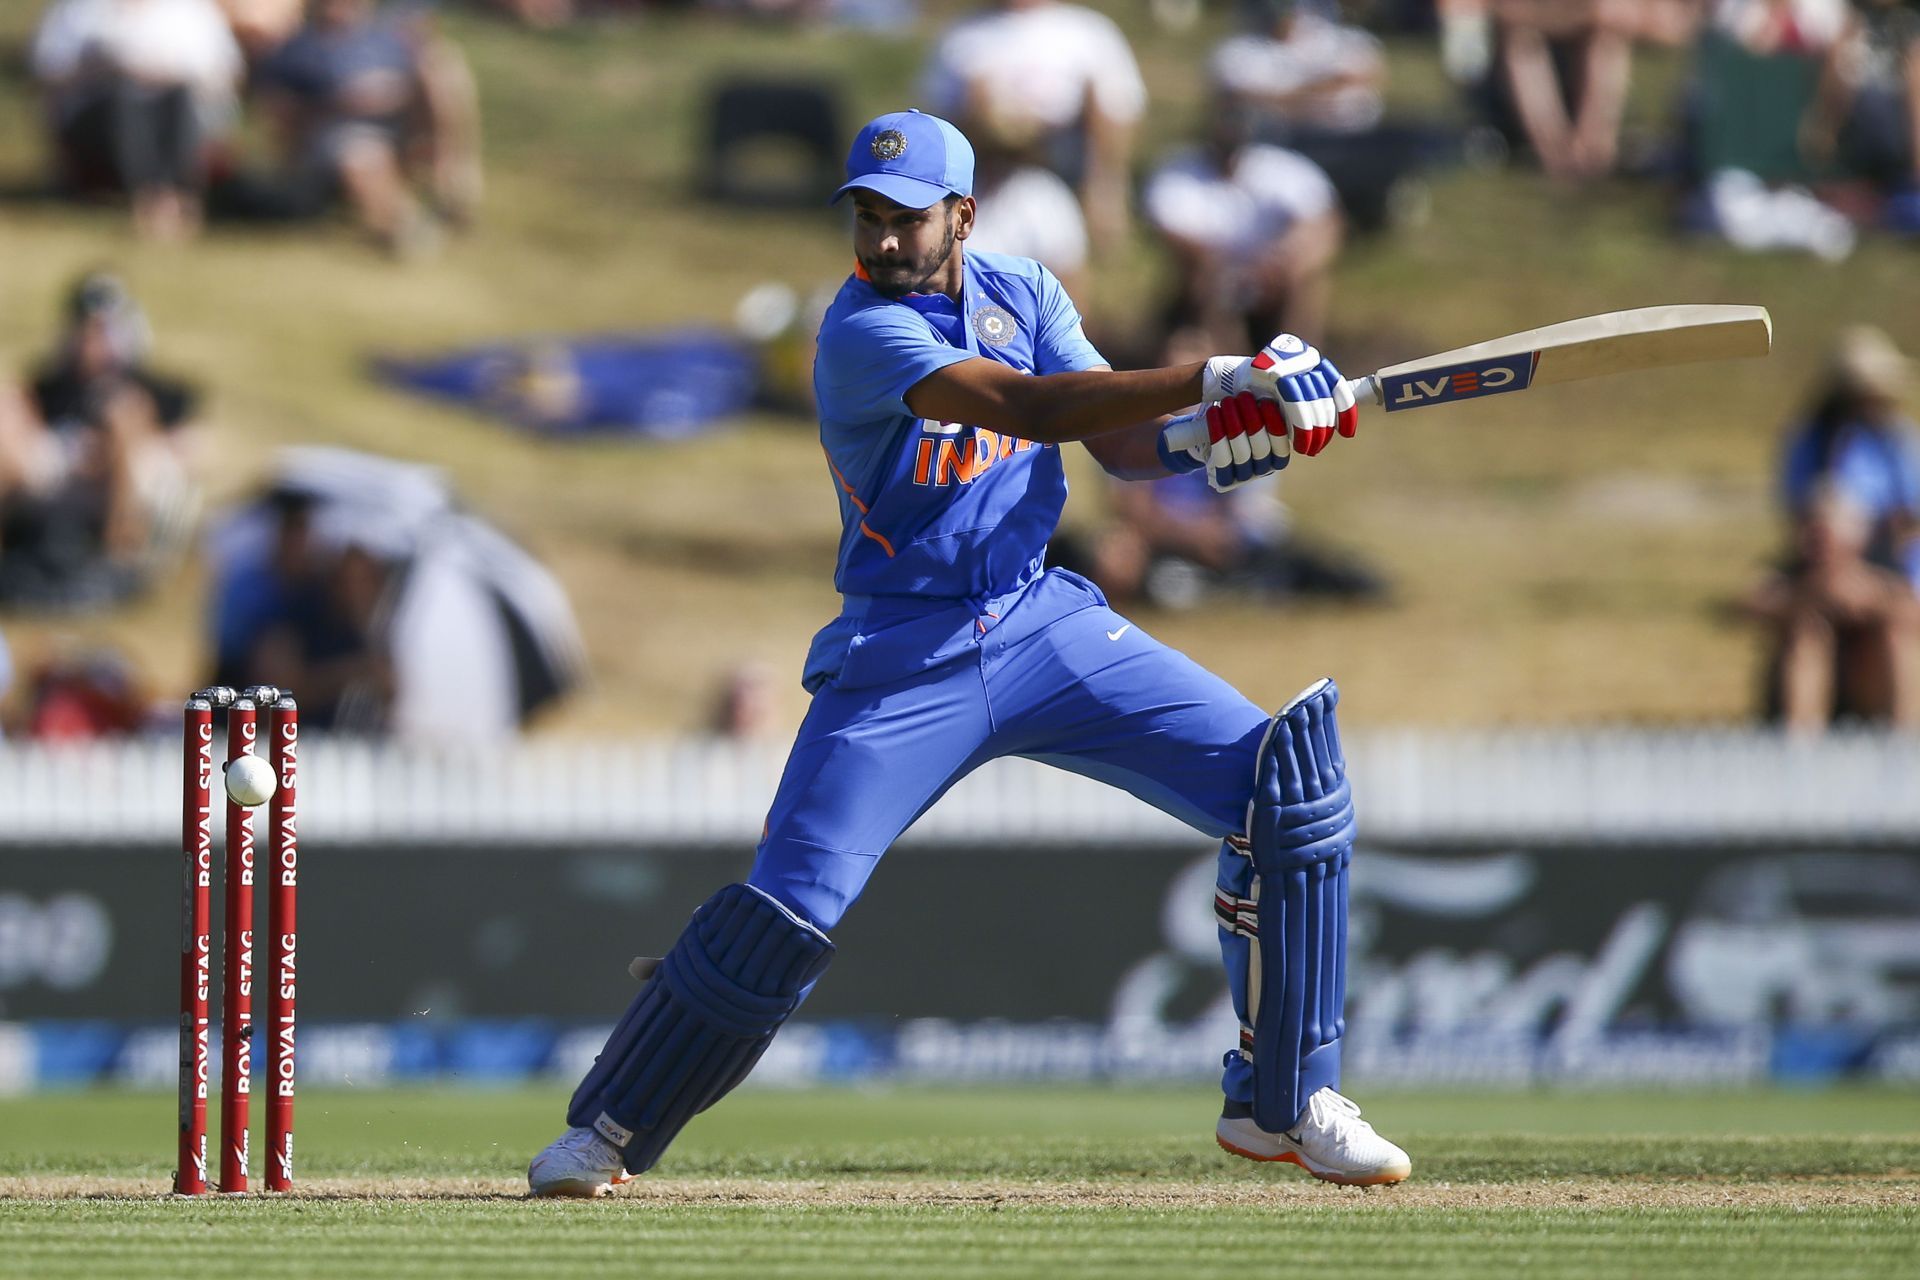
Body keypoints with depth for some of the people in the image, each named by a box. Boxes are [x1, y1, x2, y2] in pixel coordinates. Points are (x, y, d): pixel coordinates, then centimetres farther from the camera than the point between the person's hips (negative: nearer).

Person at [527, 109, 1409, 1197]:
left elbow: (1124, 442, 0)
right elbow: (1023, 405, -31)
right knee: (790, 903, -15)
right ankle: (610, 1127, 7)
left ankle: (1284, 1103, 4)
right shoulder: (863, 333, -18)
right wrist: (1219, 380, -36)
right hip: (903, 657, -6)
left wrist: (1200, 437, -24)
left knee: (1286, 779, -6)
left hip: (1046, 624, 6)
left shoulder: (1021, 292, 3)